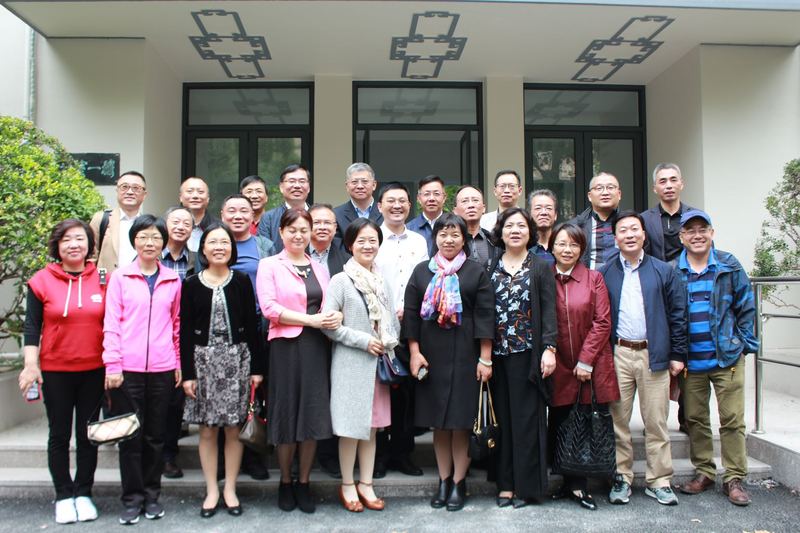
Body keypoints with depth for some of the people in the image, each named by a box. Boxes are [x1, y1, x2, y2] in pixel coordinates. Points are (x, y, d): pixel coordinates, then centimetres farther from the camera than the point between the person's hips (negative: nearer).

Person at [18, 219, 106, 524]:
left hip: (94, 371, 1)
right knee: (60, 435, 10)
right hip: (55, 371, -1)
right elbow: (32, 327, -1)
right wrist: (31, 364, -9)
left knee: (88, 434, 10)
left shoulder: (104, 280, 0)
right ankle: (64, 496, 23)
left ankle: (83, 493, 24)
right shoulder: (42, 281, -3)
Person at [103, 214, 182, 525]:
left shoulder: (173, 280, 8)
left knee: (156, 435, 9)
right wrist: (112, 365, -7)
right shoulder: (120, 278, 3)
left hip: (162, 369, 2)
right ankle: (132, 498, 16)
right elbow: (111, 323, -1)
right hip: (127, 368, -1)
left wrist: (180, 362, 8)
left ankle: (152, 495, 23)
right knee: (130, 435, 4)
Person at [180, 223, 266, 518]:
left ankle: (230, 489, 19)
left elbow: (251, 325, 2)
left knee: (232, 428, 5)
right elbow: (185, 331, 1)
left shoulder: (241, 281, 2)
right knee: (207, 429, 5)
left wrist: (256, 367, 0)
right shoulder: (191, 284, 1)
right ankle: (211, 490, 20)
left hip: (236, 359, 0)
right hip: (204, 360, 0)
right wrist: (187, 373, -3)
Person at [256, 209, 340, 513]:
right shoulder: (269, 265, 1)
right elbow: (269, 308, -10)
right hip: (285, 347, -4)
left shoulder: (319, 269, 15)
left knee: (313, 414, 5)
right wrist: (311, 320, -16)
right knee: (287, 413, 4)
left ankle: (304, 483, 20)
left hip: (317, 347, 4)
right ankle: (285, 483, 22)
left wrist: (335, 316, -8)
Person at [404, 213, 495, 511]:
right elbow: (411, 313, 5)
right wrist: (414, 352, -3)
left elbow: (485, 316, -3)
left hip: (465, 355, -2)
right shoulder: (422, 271, 8)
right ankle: (443, 480, 20)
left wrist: (485, 358, -8)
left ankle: (459, 482, 15)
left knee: (461, 419, 2)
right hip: (431, 355, 2)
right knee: (438, 421, 8)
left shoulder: (476, 272, 2)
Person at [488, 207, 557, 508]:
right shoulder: (490, 268, 10)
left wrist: (549, 349, -12)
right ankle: (505, 483, 15)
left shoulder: (541, 268, 4)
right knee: (502, 418, 6)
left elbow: (549, 311, -2)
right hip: (498, 354, 2)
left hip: (528, 353, -2)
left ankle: (526, 485, 12)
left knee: (527, 418, 1)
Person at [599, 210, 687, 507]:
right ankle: (622, 478, 16)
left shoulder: (663, 271, 6)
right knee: (619, 420, 5)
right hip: (617, 355, 0)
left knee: (656, 421, 5)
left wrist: (678, 354, 2)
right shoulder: (604, 274, 5)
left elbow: (677, 314, 6)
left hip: (654, 355, 0)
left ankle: (658, 481, 16)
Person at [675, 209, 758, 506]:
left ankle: (734, 479, 13)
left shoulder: (729, 267, 2)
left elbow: (746, 308, 6)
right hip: (690, 361, 1)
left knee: (732, 420, 1)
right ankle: (704, 473, 23)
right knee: (695, 419, 9)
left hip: (727, 358, -1)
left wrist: (744, 345, 0)